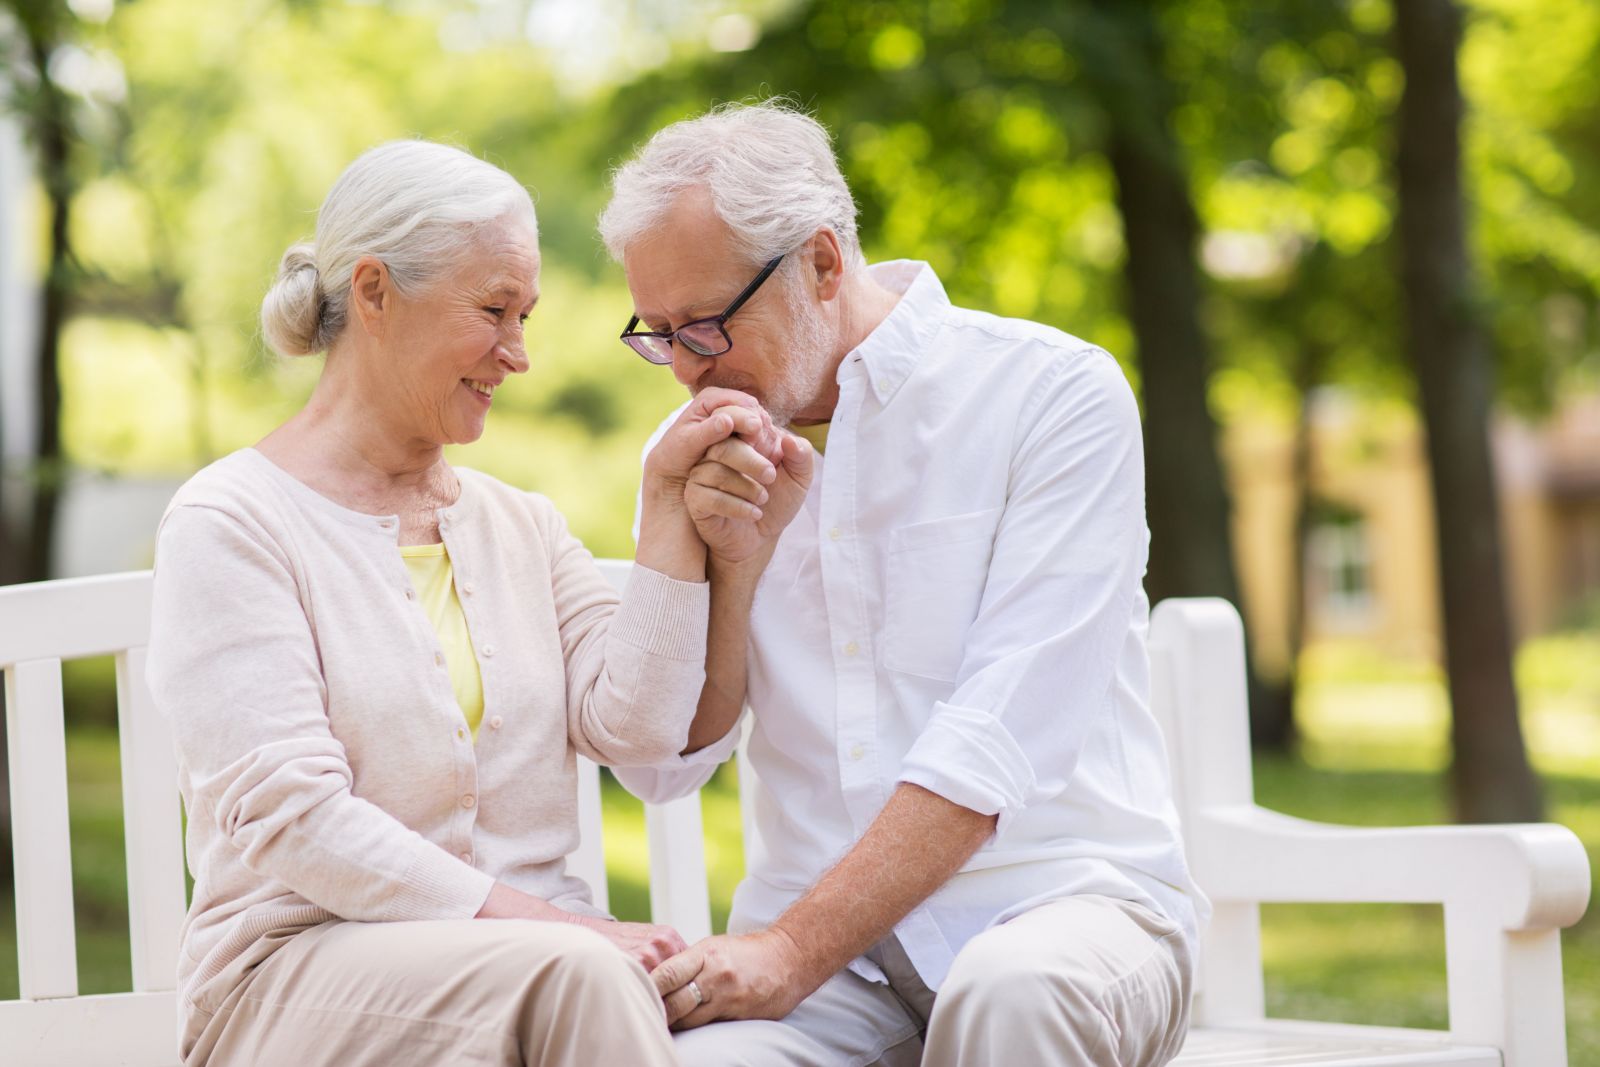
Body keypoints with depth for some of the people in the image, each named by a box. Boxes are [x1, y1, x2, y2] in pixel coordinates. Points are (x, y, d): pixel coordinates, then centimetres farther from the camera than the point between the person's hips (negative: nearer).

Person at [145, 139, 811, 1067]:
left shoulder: (524, 526, 19)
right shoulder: (231, 522, -1)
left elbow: (635, 723, 3)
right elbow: (290, 817, -13)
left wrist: (671, 506, 2)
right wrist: (536, 921, -20)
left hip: (533, 959, 5)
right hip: (303, 970, -5)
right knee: (572, 973, -36)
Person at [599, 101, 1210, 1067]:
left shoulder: (1054, 394, -4)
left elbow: (1001, 743, -14)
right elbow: (661, 768, 7)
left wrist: (793, 949, -20)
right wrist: (733, 555, -8)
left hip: (1060, 889, -2)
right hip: (821, 945, 2)